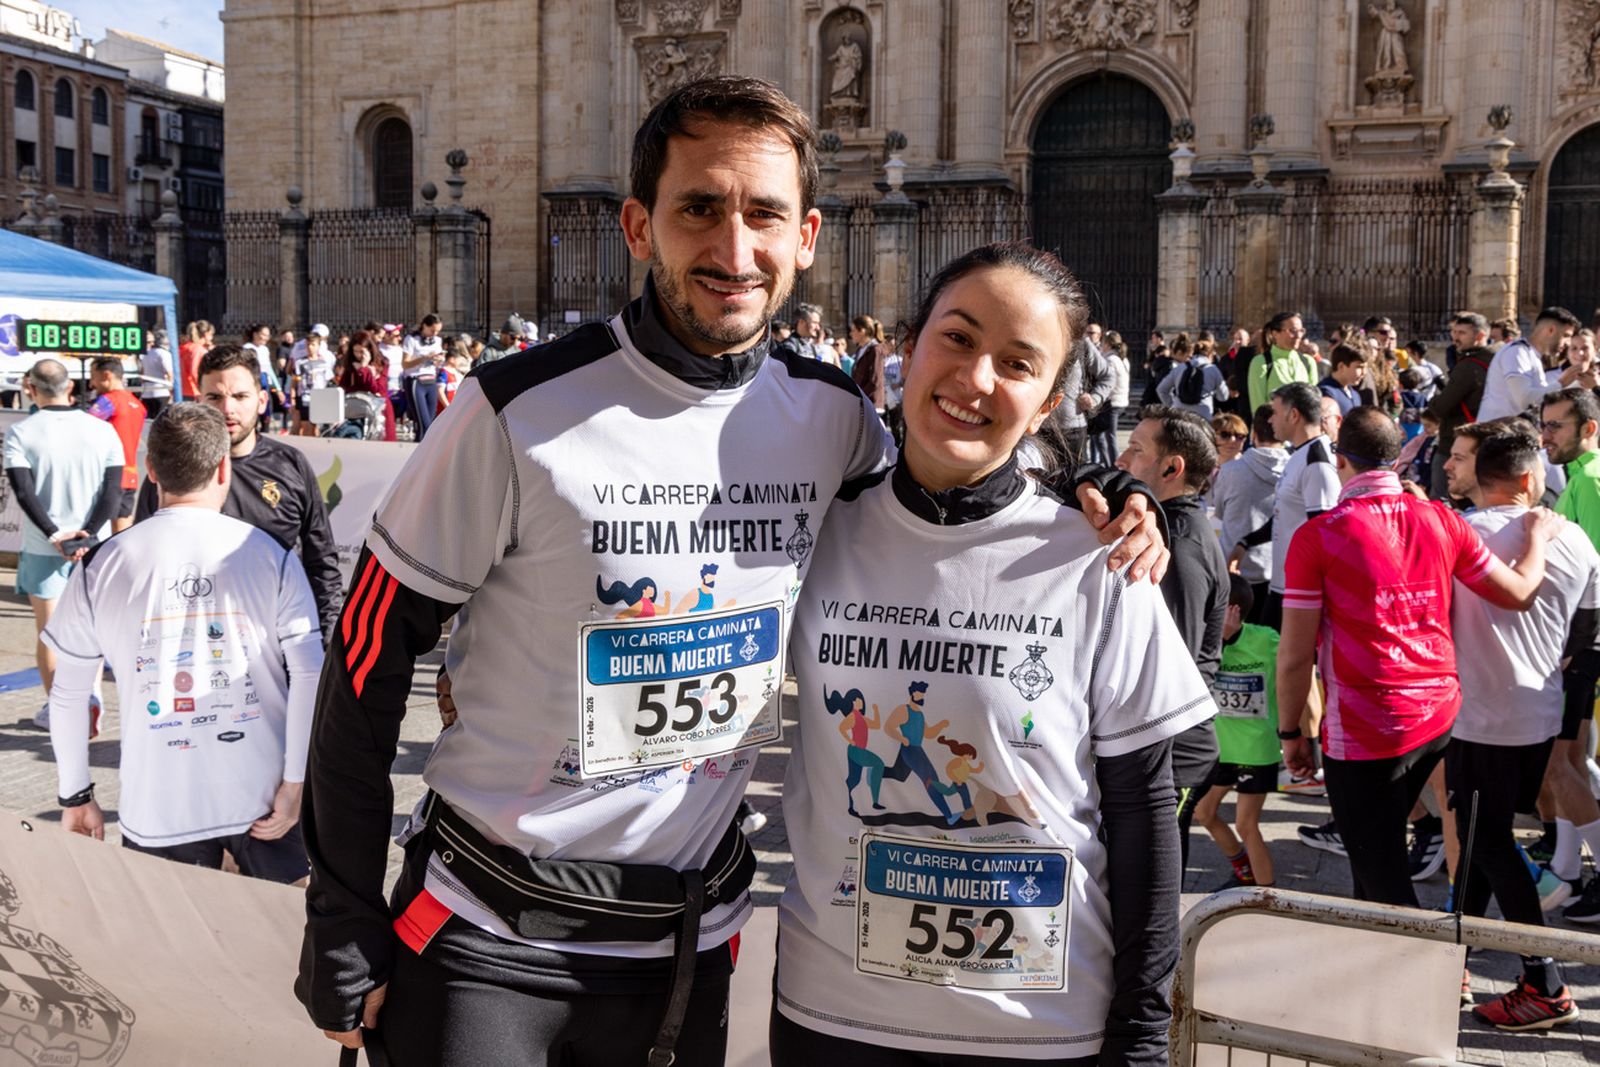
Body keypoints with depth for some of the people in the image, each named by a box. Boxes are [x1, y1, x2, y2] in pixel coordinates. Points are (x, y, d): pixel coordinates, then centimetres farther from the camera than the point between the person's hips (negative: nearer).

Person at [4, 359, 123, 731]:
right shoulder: (102, 430, -1)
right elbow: (113, 491, -6)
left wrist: (55, 535, -13)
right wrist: (88, 535, -11)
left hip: (42, 549, -2)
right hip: (94, 546, 2)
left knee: (48, 632, 10)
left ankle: (56, 709, 18)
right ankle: (91, 694, -3)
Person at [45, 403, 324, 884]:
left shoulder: (100, 567, -2)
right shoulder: (272, 557, -6)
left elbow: (67, 695, 4)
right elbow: (310, 678, -11)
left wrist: (76, 796, 15)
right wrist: (295, 785, -5)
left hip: (159, 812, 0)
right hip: (262, 800, 0)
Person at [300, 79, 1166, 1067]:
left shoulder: (833, 418, -4)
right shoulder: (522, 413, -15)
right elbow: (372, 655, -8)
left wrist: (1085, 506, -4)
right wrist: (344, 931, -8)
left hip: (691, 945, 3)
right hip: (487, 940, -3)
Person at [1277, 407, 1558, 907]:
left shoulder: (1317, 536, -13)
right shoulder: (1442, 521, -1)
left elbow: (1295, 654, -12)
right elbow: (1520, 592, 9)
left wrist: (1290, 732, 1)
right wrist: (1538, 535, 28)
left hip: (1361, 734, -6)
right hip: (1439, 717, 6)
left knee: (1384, 882, 5)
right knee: (1382, 849, 26)